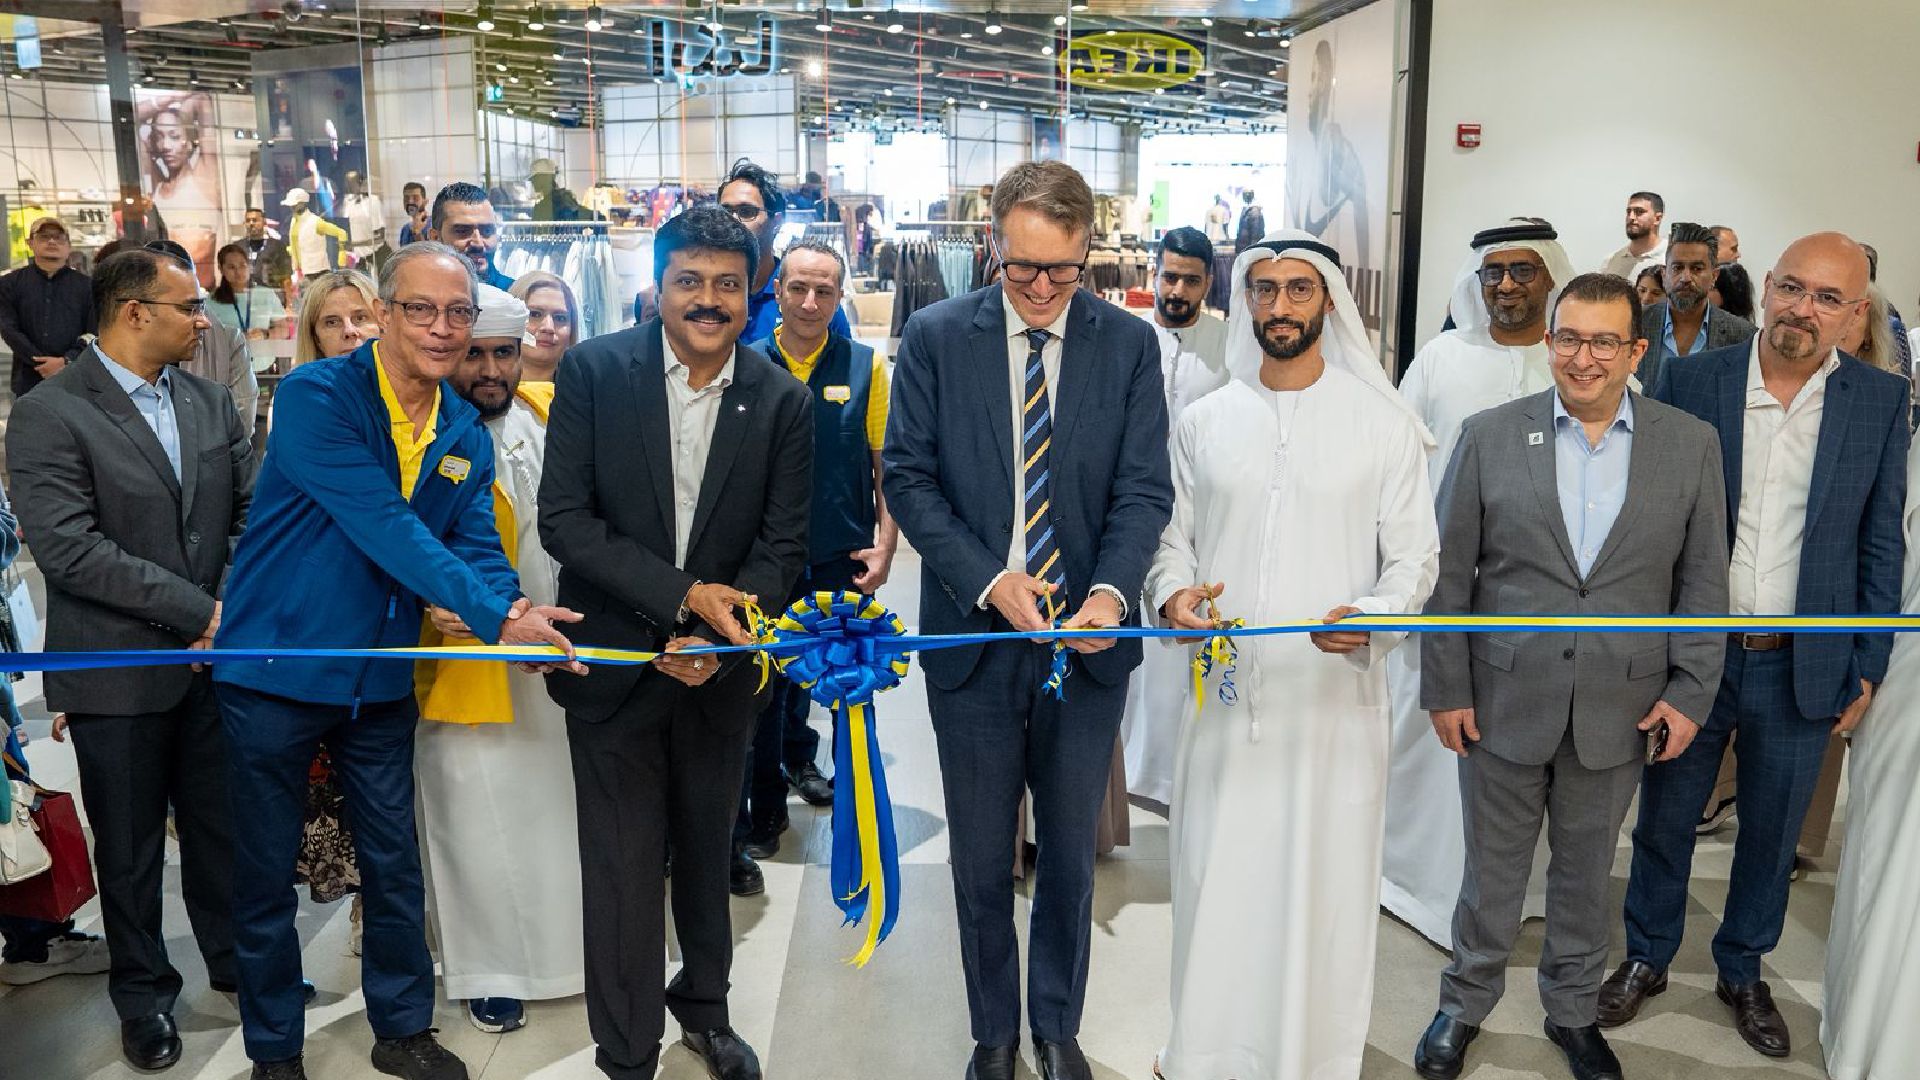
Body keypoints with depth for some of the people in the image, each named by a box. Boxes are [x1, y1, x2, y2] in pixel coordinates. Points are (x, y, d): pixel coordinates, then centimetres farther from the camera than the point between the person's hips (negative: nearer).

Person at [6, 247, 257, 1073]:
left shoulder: (210, 401, 4)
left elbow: (254, 507, 2)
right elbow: (68, 550, -20)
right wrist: (199, 611, -20)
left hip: (215, 656, 4)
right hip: (118, 672, -4)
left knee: (221, 823, 16)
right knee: (130, 844, 13)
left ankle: (232, 955, 36)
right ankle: (143, 991, 32)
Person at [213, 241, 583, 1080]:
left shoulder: (465, 433, 2)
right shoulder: (315, 396, -17)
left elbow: (475, 543, -3)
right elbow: (383, 526, -26)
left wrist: (514, 612, -25)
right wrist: (496, 618, -32)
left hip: (381, 677, 5)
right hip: (275, 666, -4)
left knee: (394, 862, 14)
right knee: (266, 873, 10)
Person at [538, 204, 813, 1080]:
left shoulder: (782, 401, -5)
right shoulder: (595, 372, -9)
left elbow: (784, 544, -3)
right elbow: (562, 519, -12)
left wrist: (721, 637, -17)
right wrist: (682, 595, -20)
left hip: (721, 667, 2)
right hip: (615, 659, -2)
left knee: (707, 850, 20)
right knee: (624, 867, 5)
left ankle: (704, 1004, 44)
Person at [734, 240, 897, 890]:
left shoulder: (866, 367, -1)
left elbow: (888, 466, 1)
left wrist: (885, 546, -6)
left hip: (842, 560, 0)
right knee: (762, 687, 8)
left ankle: (799, 759, 37)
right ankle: (756, 820, 21)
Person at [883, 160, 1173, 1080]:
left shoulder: (1129, 344, 0)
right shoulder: (936, 335, -3)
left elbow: (1144, 488, -3)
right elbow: (908, 476, -5)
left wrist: (1111, 591, -21)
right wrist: (988, 579, -17)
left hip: (1088, 638, 1)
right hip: (973, 634, 0)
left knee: (1070, 855, 15)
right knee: (981, 861, 13)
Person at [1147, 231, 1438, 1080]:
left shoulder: (1384, 422, 0)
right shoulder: (1204, 421, 7)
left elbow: (1414, 554, 0)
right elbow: (1172, 537, 12)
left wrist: (1375, 613, -20)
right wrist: (1172, 593, -10)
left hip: (1336, 691, -2)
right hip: (1227, 689, 2)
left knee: (1323, 885, 6)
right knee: (1214, 878, 9)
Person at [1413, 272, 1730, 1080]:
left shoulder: (1690, 445, 0)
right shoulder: (1491, 435, -4)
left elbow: (1703, 580, 3)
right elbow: (1448, 573, -3)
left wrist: (1690, 691, -2)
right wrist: (1446, 688, -5)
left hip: (1620, 710, 1)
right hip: (1506, 702, -1)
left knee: (1586, 871, 18)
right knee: (1492, 868, 13)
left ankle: (1573, 1010, 39)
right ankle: (1465, 1005, 34)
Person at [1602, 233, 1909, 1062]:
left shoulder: (1881, 402, -2)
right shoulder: (1689, 382, -5)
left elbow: (1880, 544, 3)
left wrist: (1868, 669, 2)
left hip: (1805, 666, 1)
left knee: (1771, 835, 16)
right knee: (1664, 821, 14)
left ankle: (1743, 972, 38)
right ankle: (1646, 958, 36)